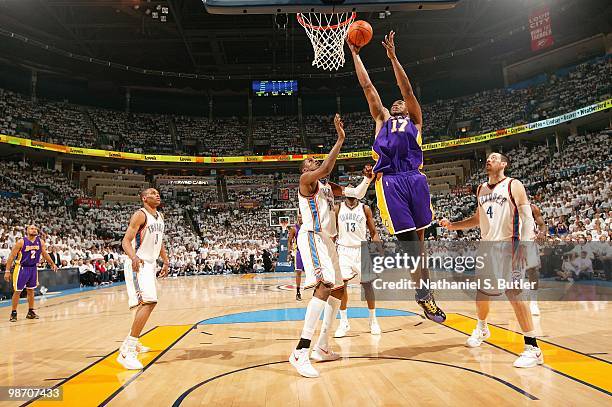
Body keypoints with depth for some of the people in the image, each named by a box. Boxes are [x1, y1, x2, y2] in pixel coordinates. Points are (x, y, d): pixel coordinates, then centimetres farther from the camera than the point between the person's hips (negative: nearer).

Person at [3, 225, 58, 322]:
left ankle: (30, 312, 20)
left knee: (31, 291, 11)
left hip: (33, 268, 4)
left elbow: (44, 254, 13)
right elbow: (11, 257, -12)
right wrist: (7, 271, -15)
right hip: (21, 268, -4)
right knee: (17, 291, 0)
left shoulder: (40, 242, -2)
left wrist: (52, 264, 17)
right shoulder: (21, 242, -15)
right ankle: (13, 313, 12)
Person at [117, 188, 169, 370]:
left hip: (150, 264, 10)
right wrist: (133, 257, -37)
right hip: (138, 264, -10)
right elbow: (126, 240, -19)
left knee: (146, 303, 20)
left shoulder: (160, 216, 14)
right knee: (148, 302, -23)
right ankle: (126, 351, -22)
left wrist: (165, 261, 16)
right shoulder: (140, 215, -12)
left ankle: (133, 341, 38)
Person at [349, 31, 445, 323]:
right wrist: (355, 55, 26)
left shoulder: (414, 121, 23)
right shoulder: (382, 120, 27)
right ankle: (424, 293, -4)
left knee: (418, 236, 5)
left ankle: (422, 290, 14)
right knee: (407, 239, -6)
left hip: (414, 178, 0)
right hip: (390, 181, 0)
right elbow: (367, 87, 25)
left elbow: (407, 89, 11)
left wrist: (392, 56, 5)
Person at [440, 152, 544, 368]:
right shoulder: (481, 189, 14)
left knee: (515, 294, -13)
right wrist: (452, 225, 13)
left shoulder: (514, 186, -5)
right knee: (481, 292, 15)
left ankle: (533, 348, -5)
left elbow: (528, 218, -11)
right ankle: (481, 329, 40)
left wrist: (523, 246, -23)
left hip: (507, 245, -6)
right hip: (486, 245, 7)